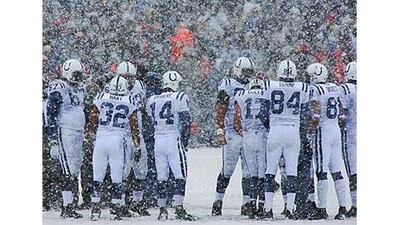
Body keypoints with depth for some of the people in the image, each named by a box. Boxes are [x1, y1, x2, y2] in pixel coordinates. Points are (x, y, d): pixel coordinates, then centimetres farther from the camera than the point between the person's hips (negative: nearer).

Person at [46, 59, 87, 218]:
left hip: (78, 134, 8)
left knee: (75, 173, 7)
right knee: (69, 172, -13)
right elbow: (51, 117, -12)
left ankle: (68, 206, 11)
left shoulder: (80, 89, 17)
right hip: (64, 132, -8)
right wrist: (53, 142, -17)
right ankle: (67, 207, -12)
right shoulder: (58, 89, -9)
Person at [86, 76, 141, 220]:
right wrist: (137, 146, 16)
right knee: (117, 178, 5)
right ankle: (115, 210, 4)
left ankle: (95, 208, 5)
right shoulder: (129, 102, 3)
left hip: (100, 139, 1)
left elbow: (92, 121, 5)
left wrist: (88, 134, 19)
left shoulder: (101, 98, 4)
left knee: (97, 176, 7)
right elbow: (134, 127, 7)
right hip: (117, 142, -1)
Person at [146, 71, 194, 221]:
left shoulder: (152, 101, 9)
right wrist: (185, 142, 2)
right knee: (180, 176, -1)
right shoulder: (180, 98, -5)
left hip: (158, 140, 5)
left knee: (161, 177, 9)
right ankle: (179, 208, -8)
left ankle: (162, 210, 11)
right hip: (174, 139, -5)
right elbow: (185, 122, -7)